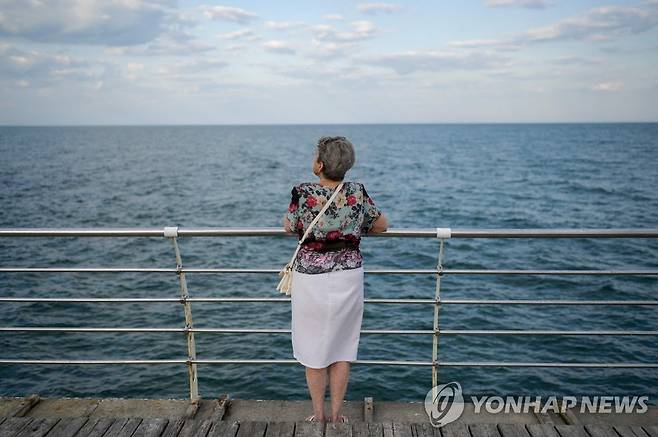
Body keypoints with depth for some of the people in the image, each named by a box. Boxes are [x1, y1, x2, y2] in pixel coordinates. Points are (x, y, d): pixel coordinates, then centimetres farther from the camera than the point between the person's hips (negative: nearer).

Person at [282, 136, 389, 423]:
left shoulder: (303, 193, -15)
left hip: (310, 278, -2)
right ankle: (336, 413, 25)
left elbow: (288, 227, 2)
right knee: (341, 347, 15)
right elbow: (382, 225, 5)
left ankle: (318, 414, 25)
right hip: (348, 277, 2)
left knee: (313, 348, 13)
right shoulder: (357, 193, -8)